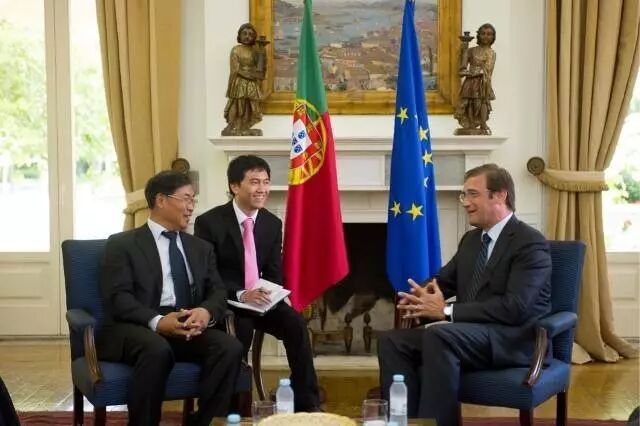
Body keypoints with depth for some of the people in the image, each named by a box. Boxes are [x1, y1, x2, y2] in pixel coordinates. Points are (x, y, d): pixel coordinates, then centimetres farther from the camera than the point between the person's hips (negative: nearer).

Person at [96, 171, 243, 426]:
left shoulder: (201, 248, 21)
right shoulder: (122, 244, 5)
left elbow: (218, 293, 10)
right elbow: (118, 297, -8)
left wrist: (205, 312, -15)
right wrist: (157, 321, -25)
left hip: (189, 328, 4)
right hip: (136, 328, -4)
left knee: (230, 347, -25)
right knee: (157, 350, -37)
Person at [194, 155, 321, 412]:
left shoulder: (273, 223, 5)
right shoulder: (209, 222, -10)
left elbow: (274, 273, 8)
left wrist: (269, 293, -17)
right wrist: (240, 295, -28)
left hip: (258, 299, 4)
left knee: (295, 323, -23)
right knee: (242, 327, -35)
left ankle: (306, 402, -15)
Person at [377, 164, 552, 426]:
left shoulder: (530, 243, -9)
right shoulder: (471, 239, 17)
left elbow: (515, 308, -21)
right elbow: (442, 281, 21)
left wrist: (446, 311, -21)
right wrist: (420, 297, -6)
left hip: (514, 338, -8)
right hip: (465, 334, 8)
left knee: (439, 334, -35)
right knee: (391, 341, -13)